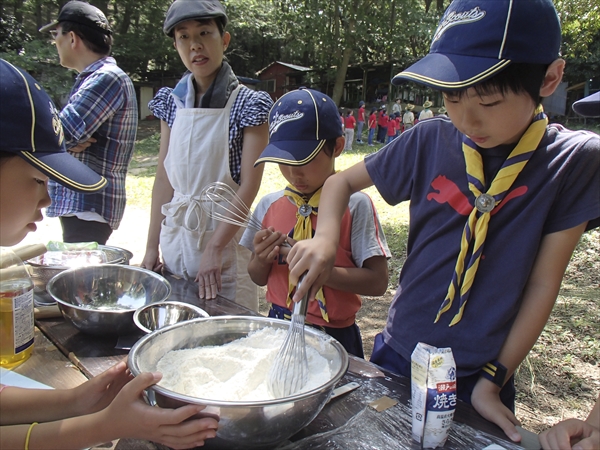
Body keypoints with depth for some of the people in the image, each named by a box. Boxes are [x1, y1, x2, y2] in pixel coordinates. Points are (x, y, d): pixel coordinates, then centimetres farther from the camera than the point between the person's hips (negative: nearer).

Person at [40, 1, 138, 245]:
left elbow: (57, 134, -21)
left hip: (89, 205, -10)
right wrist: (69, 141, -9)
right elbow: (67, 134, 12)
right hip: (77, 201, 10)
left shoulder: (108, 79, -15)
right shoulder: (91, 79, 17)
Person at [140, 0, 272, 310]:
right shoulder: (171, 102, 5)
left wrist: (214, 247, -20)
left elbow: (249, 185, -14)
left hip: (225, 233, -5)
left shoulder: (247, 104, -9)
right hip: (176, 235, 5)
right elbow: (163, 179, 7)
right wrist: (152, 245, 5)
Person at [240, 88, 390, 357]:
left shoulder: (355, 206, -14)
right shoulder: (269, 205, -1)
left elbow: (377, 281, -16)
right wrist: (262, 260, -14)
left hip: (334, 336, -3)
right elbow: (259, 279, 8)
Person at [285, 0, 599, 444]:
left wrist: (494, 379, -8)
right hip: (398, 354, 2)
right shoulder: (431, 141, -9)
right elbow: (342, 181, 2)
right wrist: (325, 239, -17)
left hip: (479, 375, -2)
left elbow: (543, 283, -10)